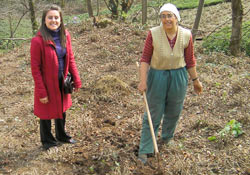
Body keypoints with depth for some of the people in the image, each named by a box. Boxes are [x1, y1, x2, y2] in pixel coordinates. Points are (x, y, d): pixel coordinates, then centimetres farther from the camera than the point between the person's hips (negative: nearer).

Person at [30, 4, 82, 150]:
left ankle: (62, 136, 45)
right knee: (47, 113, 12)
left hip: (62, 83, 6)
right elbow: (35, 68, -17)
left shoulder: (65, 35, -3)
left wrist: (77, 80, 2)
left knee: (62, 110, 22)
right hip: (47, 84, -5)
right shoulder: (38, 40, -20)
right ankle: (48, 141, 35)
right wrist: (41, 92, -17)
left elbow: (70, 59, 5)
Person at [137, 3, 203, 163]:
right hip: (157, 77, -2)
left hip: (178, 77, 2)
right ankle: (145, 150, 16)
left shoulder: (186, 35, -9)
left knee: (173, 111, 19)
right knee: (153, 114, 5)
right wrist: (143, 81, -17)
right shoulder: (153, 33, -15)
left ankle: (167, 137, 46)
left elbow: (190, 60, 2)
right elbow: (145, 58, -10)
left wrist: (196, 80, 10)